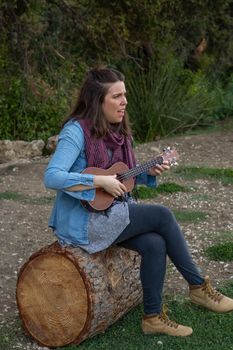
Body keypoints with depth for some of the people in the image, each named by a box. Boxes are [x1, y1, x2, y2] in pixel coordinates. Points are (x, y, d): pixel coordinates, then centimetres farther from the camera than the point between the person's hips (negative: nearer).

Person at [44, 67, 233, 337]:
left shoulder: (117, 131, 7)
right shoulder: (77, 130, -18)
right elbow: (52, 177, -28)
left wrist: (149, 172, -2)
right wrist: (101, 182, -28)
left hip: (111, 212, 8)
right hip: (82, 221, -8)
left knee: (155, 244, -16)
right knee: (162, 215, -15)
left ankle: (153, 317, 1)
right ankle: (199, 287, 1)